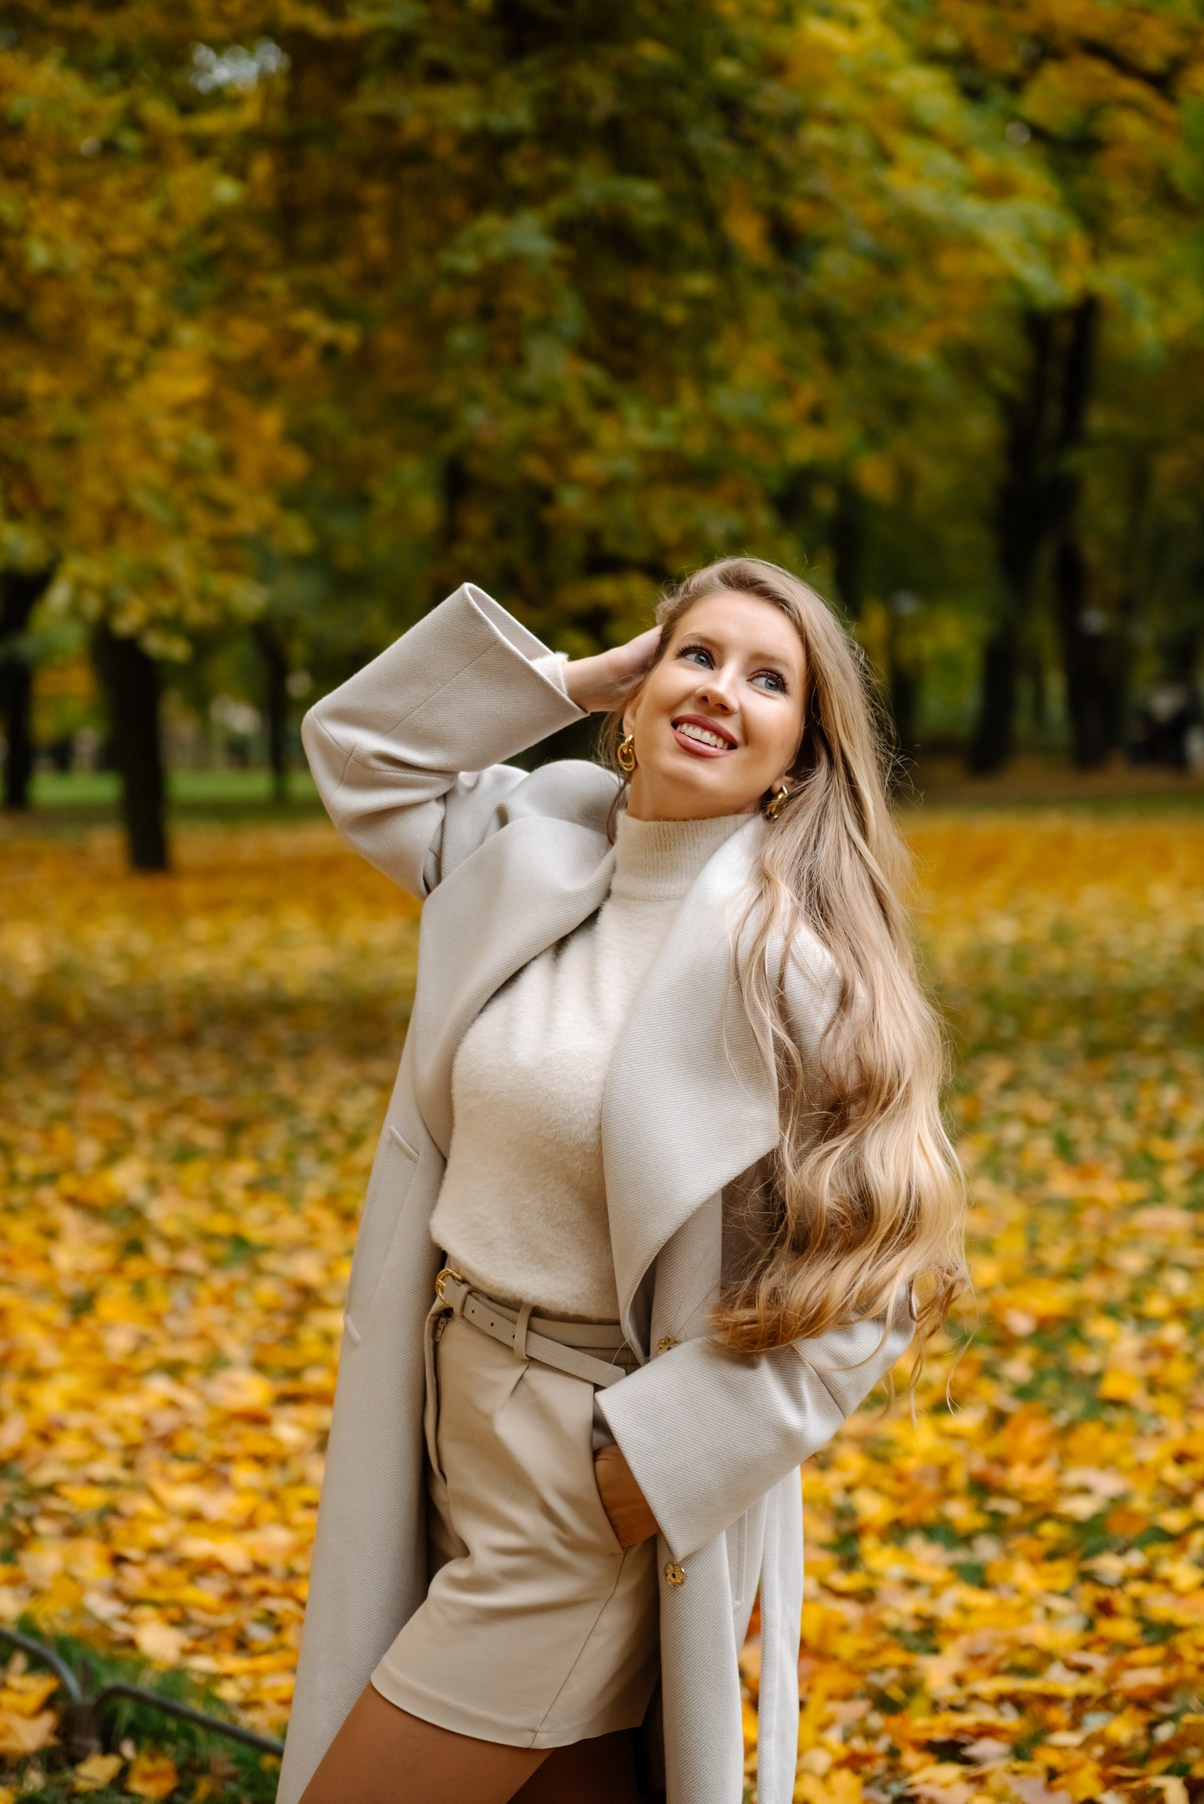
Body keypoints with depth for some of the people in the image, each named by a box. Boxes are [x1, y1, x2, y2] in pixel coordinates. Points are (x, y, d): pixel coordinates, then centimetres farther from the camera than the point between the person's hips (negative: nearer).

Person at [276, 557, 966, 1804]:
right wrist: (578, 674, 3)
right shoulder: (538, 853, 2)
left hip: (582, 1502, -7)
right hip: (459, 1424, 7)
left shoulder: (787, 957, -17)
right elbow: (356, 747, 15)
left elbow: (871, 1281, -18)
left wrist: (653, 1463, -18)